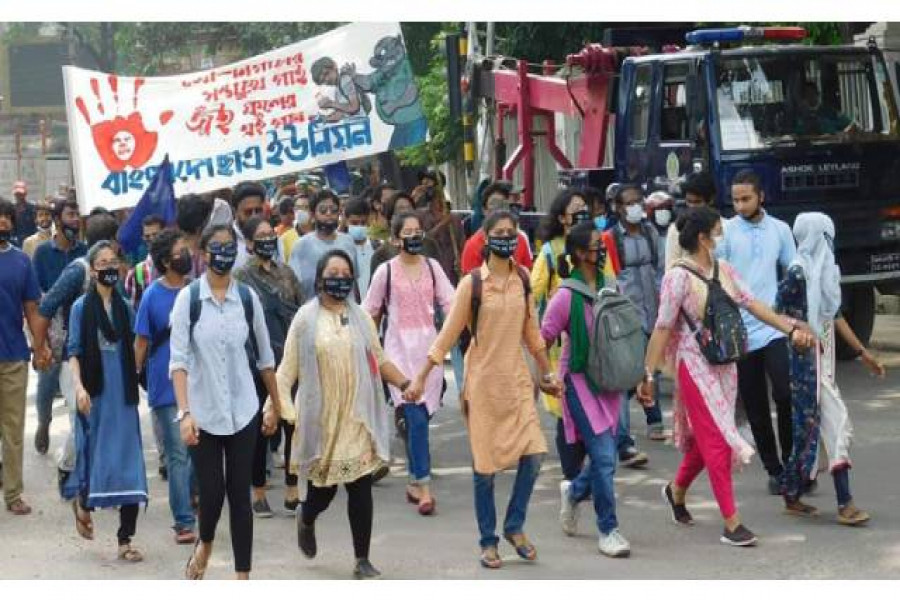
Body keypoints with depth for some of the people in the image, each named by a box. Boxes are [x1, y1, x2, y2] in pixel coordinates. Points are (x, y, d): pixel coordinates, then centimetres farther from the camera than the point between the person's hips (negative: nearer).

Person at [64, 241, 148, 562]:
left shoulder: (125, 307, 8)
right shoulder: (82, 307, 0)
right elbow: (74, 352, -3)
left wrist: (134, 385, 7)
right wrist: (79, 387, -16)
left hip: (123, 394, 3)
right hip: (94, 394, -3)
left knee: (129, 465, -2)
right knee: (96, 457, -1)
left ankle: (125, 540, 3)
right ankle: (83, 502, 33)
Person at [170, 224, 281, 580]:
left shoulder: (248, 297, 0)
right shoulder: (188, 298, -7)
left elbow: (264, 357, 10)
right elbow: (178, 360, -11)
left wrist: (276, 405, 13)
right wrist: (184, 412, -20)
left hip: (243, 411, 2)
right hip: (203, 413, -2)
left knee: (240, 494, 3)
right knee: (211, 491, 0)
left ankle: (243, 577, 11)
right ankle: (204, 545, 33)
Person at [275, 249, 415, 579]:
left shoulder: (360, 317, 7)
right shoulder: (306, 318, -1)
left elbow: (379, 359, 13)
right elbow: (288, 368, 1)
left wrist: (403, 383, -2)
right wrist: (278, 406, -9)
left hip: (357, 417, 2)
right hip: (320, 417, -2)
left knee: (361, 488, -2)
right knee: (324, 486, 6)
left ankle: (362, 560, 7)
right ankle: (306, 519, 42)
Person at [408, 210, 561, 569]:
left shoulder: (523, 280, 4)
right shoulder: (472, 283, -7)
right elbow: (449, 333, -5)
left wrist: (547, 372, 18)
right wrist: (421, 377, -7)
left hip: (517, 379, 3)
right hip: (483, 381, -3)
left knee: (534, 454, -7)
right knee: (485, 464, 2)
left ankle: (514, 527, 12)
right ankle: (488, 541, 15)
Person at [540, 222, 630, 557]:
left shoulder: (609, 287, 4)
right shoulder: (567, 295, -15)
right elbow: (543, 339, -8)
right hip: (580, 379, -6)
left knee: (605, 455, 10)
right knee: (604, 456, -9)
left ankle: (574, 491, 39)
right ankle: (608, 530, 2)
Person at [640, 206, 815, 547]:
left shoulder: (724, 270, 6)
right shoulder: (679, 277, -14)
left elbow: (752, 304, 4)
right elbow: (662, 329, -14)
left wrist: (792, 328, -5)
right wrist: (648, 375, -16)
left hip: (725, 363, 7)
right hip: (696, 365, -7)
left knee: (707, 436, 15)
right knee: (716, 440, -7)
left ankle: (677, 490, 41)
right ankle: (732, 524, -4)